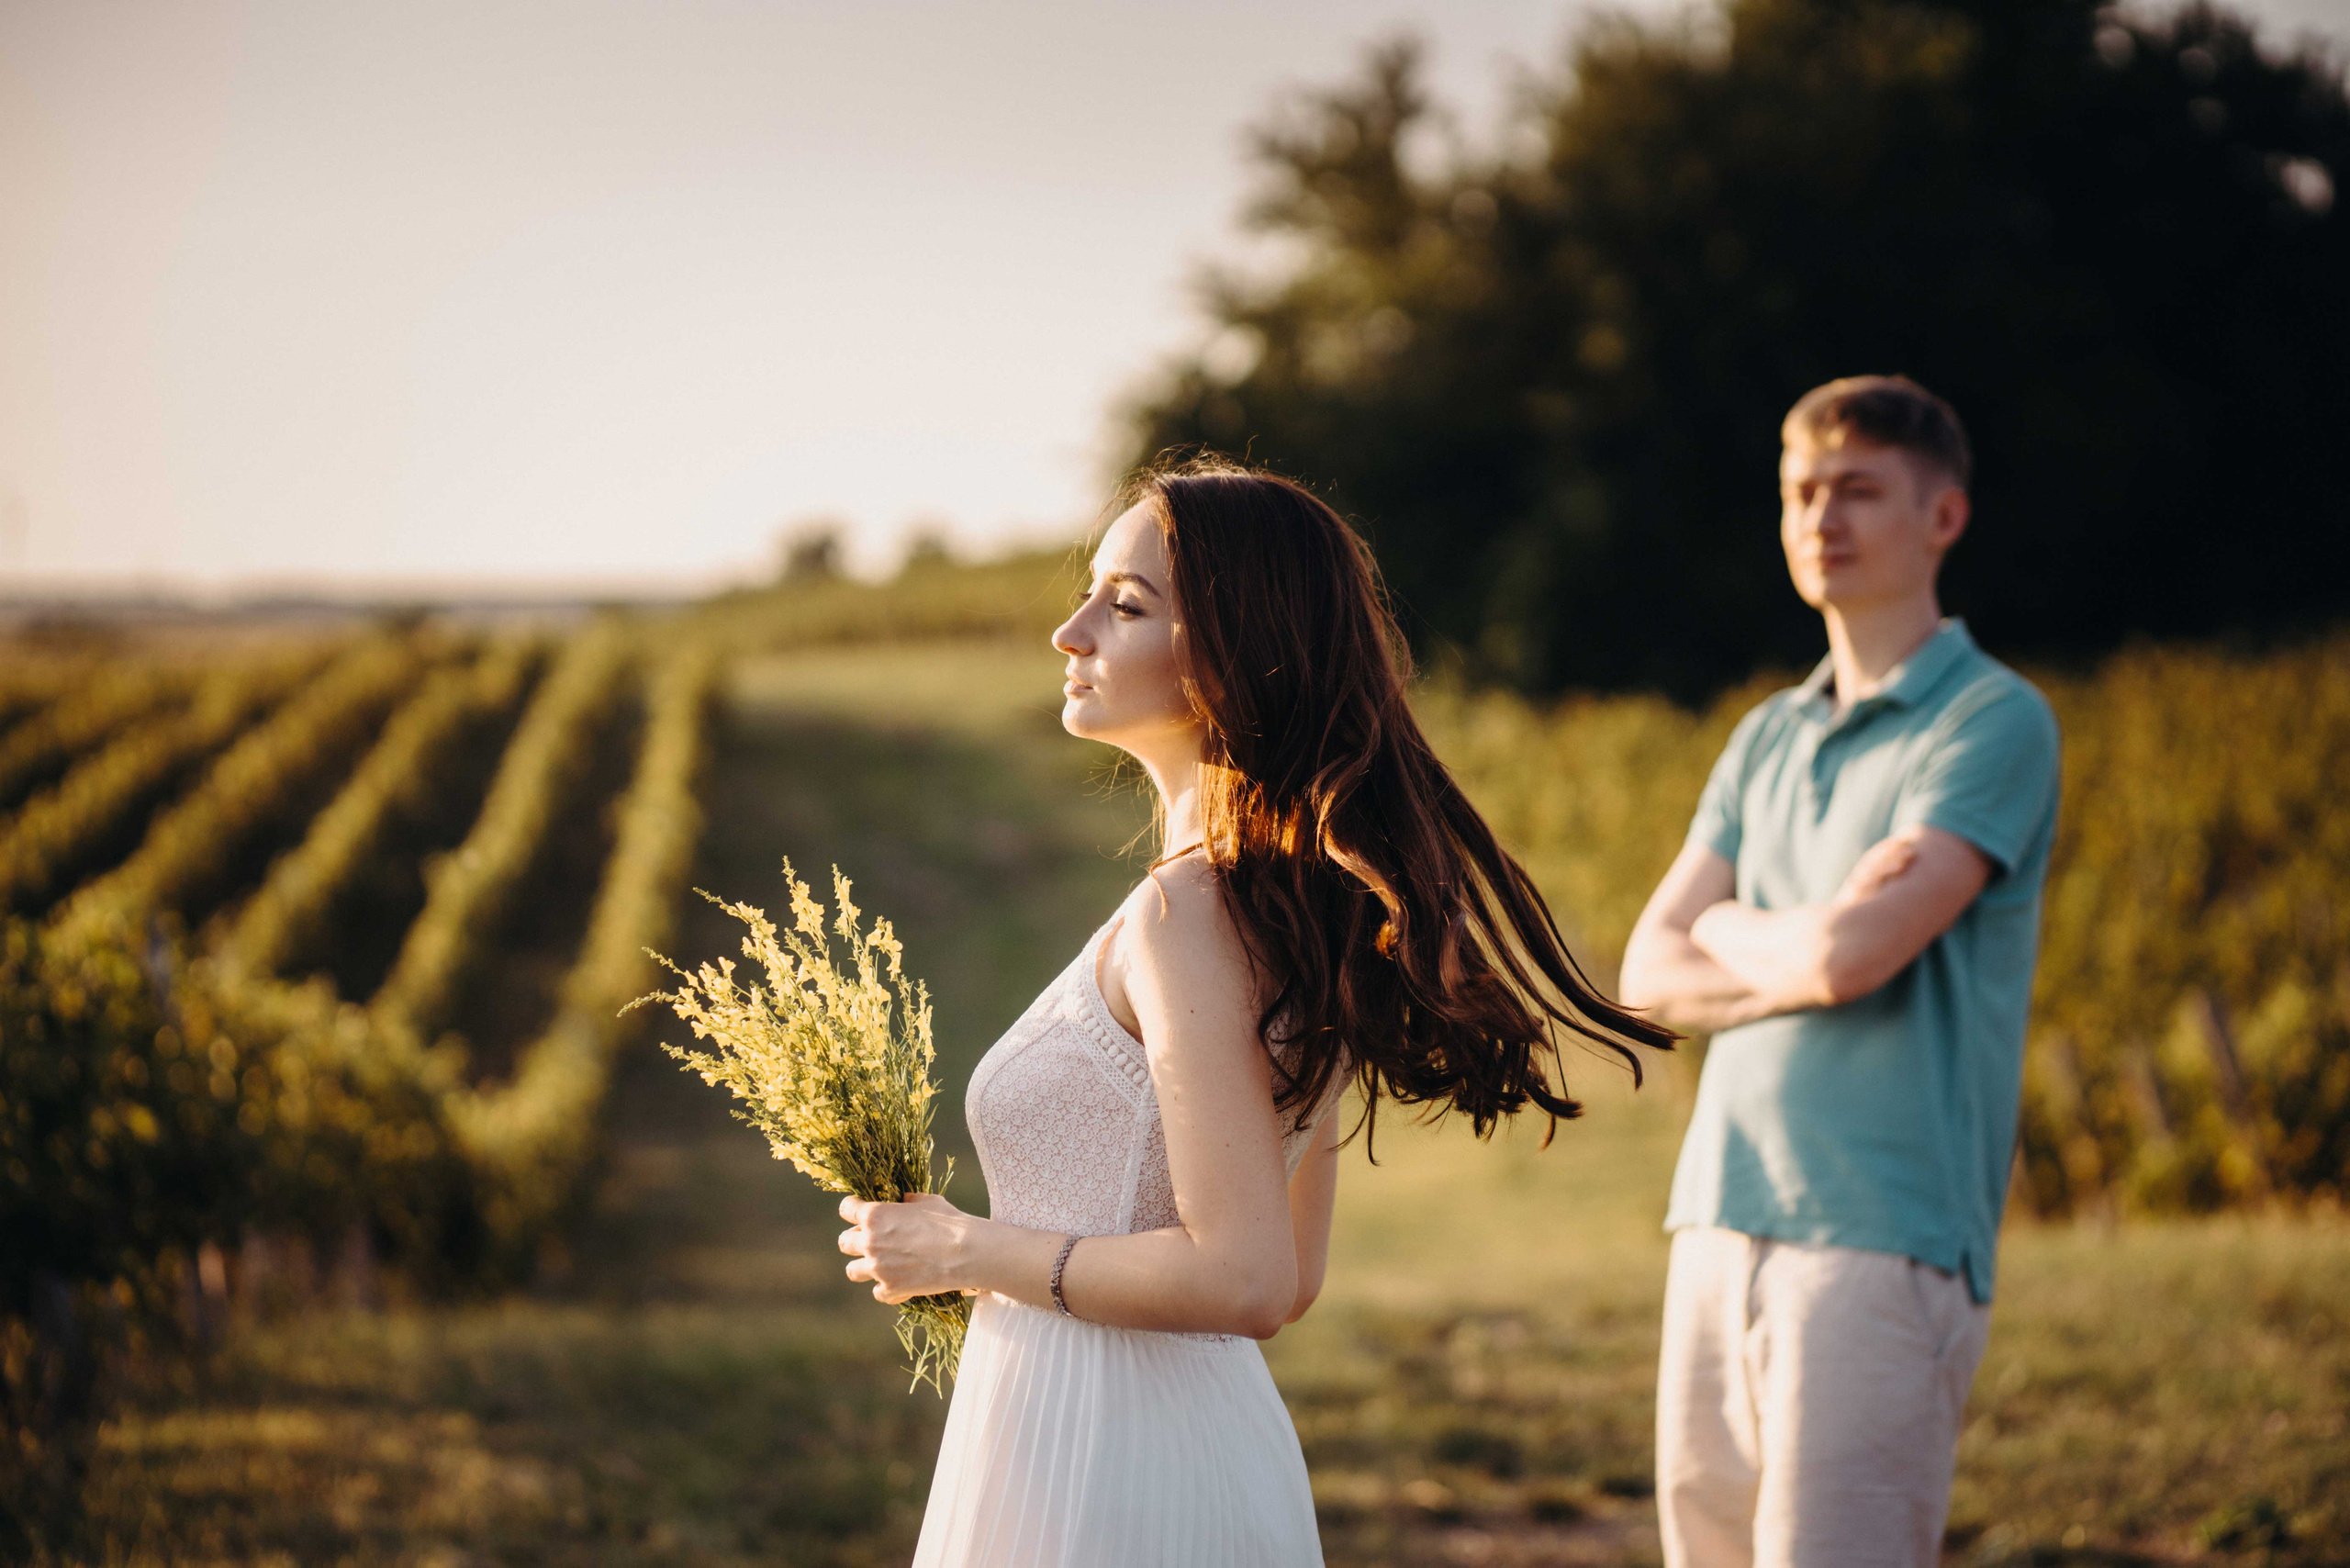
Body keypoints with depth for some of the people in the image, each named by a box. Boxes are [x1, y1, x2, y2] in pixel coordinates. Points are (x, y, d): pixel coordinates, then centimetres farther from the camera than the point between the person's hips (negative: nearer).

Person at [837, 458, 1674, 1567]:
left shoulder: (1185, 913, -19)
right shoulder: (1296, 900, 8)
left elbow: (1242, 1279, -24)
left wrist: (971, 1250, -13)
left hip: (1104, 1473, -9)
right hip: (1217, 1439, 9)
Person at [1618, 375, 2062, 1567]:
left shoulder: (1995, 721, -4)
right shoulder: (1767, 736, 18)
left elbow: (1851, 953, -16)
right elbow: (1650, 976, 11)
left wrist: (1728, 930, 5)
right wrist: (1805, 955, -7)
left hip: (1884, 1243, -7)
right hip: (1721, 1228, 7)